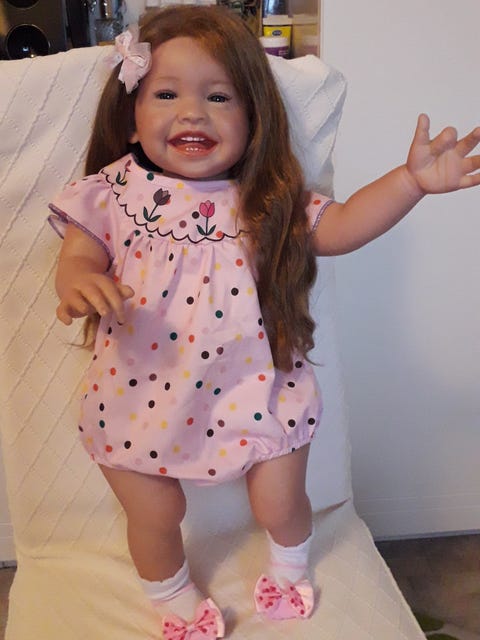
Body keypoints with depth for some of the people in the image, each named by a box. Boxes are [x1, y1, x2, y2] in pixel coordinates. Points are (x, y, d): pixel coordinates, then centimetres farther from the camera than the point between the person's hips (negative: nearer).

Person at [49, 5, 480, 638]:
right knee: (155, 517, 15)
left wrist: (411, 179, -15)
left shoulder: (269, 199, -3)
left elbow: (340, 226, -4)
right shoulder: (113, 193, -4)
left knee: (282, 503, 14)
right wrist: (81, 284, -29)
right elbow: (77, 257, -5)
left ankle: (289, 569, 52)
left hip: (253, 390, 1)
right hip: (146, 396, 1)